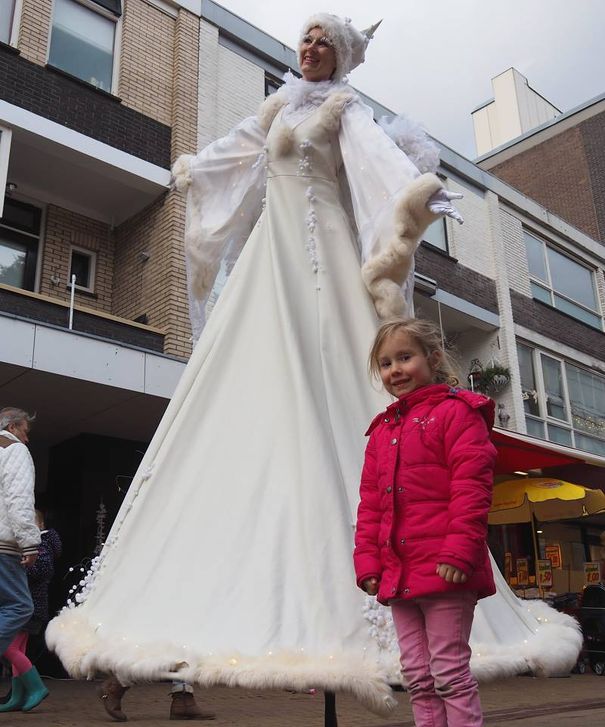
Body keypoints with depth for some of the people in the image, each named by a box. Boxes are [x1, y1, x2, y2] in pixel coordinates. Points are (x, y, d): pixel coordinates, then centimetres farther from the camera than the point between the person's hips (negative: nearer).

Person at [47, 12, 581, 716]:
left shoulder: (344, 108, 6)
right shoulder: (279, 105, 24)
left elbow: (377, 152, -15)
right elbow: (232, 147, 41)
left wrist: (414, 185, -36)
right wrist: (190, 170, 56)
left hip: (322, 252, -6)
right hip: (270, 254, 6)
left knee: (327, 401, -17)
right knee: (246, 397, -4)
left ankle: (336, 610, -17)